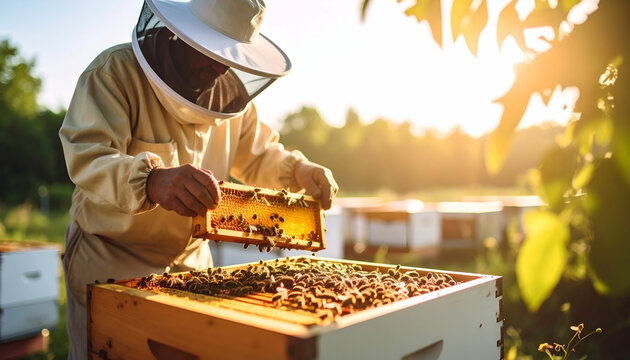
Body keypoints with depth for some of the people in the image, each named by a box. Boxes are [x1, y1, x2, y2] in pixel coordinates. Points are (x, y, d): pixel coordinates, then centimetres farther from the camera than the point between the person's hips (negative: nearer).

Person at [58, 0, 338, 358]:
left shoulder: (230, 91, 1)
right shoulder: (115, 71, -17)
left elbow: (258, 154, 12)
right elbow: (87, 156, -31)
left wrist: (298, 169, -9)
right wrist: (152, 180, -51)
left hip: (192, 259, 5)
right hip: (110, 259, -4)